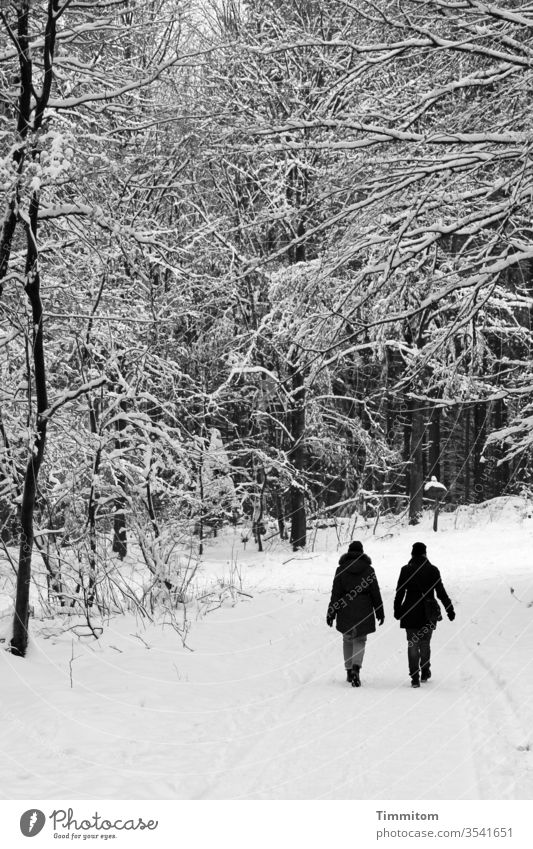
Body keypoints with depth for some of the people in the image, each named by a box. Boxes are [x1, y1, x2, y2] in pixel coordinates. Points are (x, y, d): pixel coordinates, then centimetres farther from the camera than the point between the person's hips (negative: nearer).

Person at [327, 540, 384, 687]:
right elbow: (375, 592, 2)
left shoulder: (341, 569, -1)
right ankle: (356, 666, -18)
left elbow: (335, 593, -2)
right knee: (360, 640, 6)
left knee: (347, 640, 16)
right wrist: (380, 612, 10)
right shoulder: (368, 569, -1)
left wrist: (331, 613, 3)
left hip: (345, 611, 1)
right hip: (364, 611, -1)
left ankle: (349, 671, 18)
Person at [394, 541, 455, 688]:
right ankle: (425, 672, 26)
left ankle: (414, 677, -4)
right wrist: (450, 609, 3)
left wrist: (397, 610, 11)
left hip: (410, 612, 0)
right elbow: (441, 592, -3)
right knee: (425, 643, 18)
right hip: (428, 613, 1)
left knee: (412, 644, 3)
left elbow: (399, 592, 0)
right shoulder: (432, 570, -3)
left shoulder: (406, 570, -2)